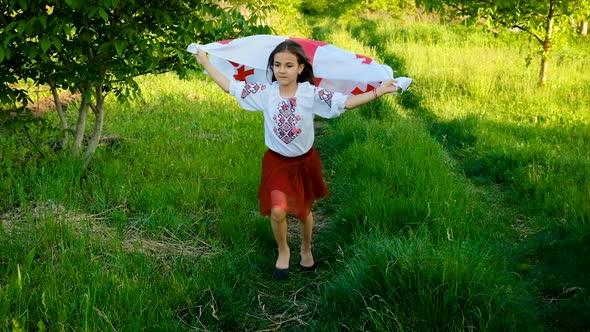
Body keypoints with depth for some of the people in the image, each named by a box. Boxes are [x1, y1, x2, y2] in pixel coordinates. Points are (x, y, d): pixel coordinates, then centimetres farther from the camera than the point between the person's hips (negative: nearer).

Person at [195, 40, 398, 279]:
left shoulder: (311, 94, -15)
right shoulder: (264, 93, -11)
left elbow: (346, 102, -22)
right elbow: (229, 87, -5)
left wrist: (378, 92, -31)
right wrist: (205, 63, -2)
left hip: (304, 162, 0)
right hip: (277, 162, 0)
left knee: (304, 211, 16)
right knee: (278, 210, -17)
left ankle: (306, 250, 46)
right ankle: (283, 251, 14)